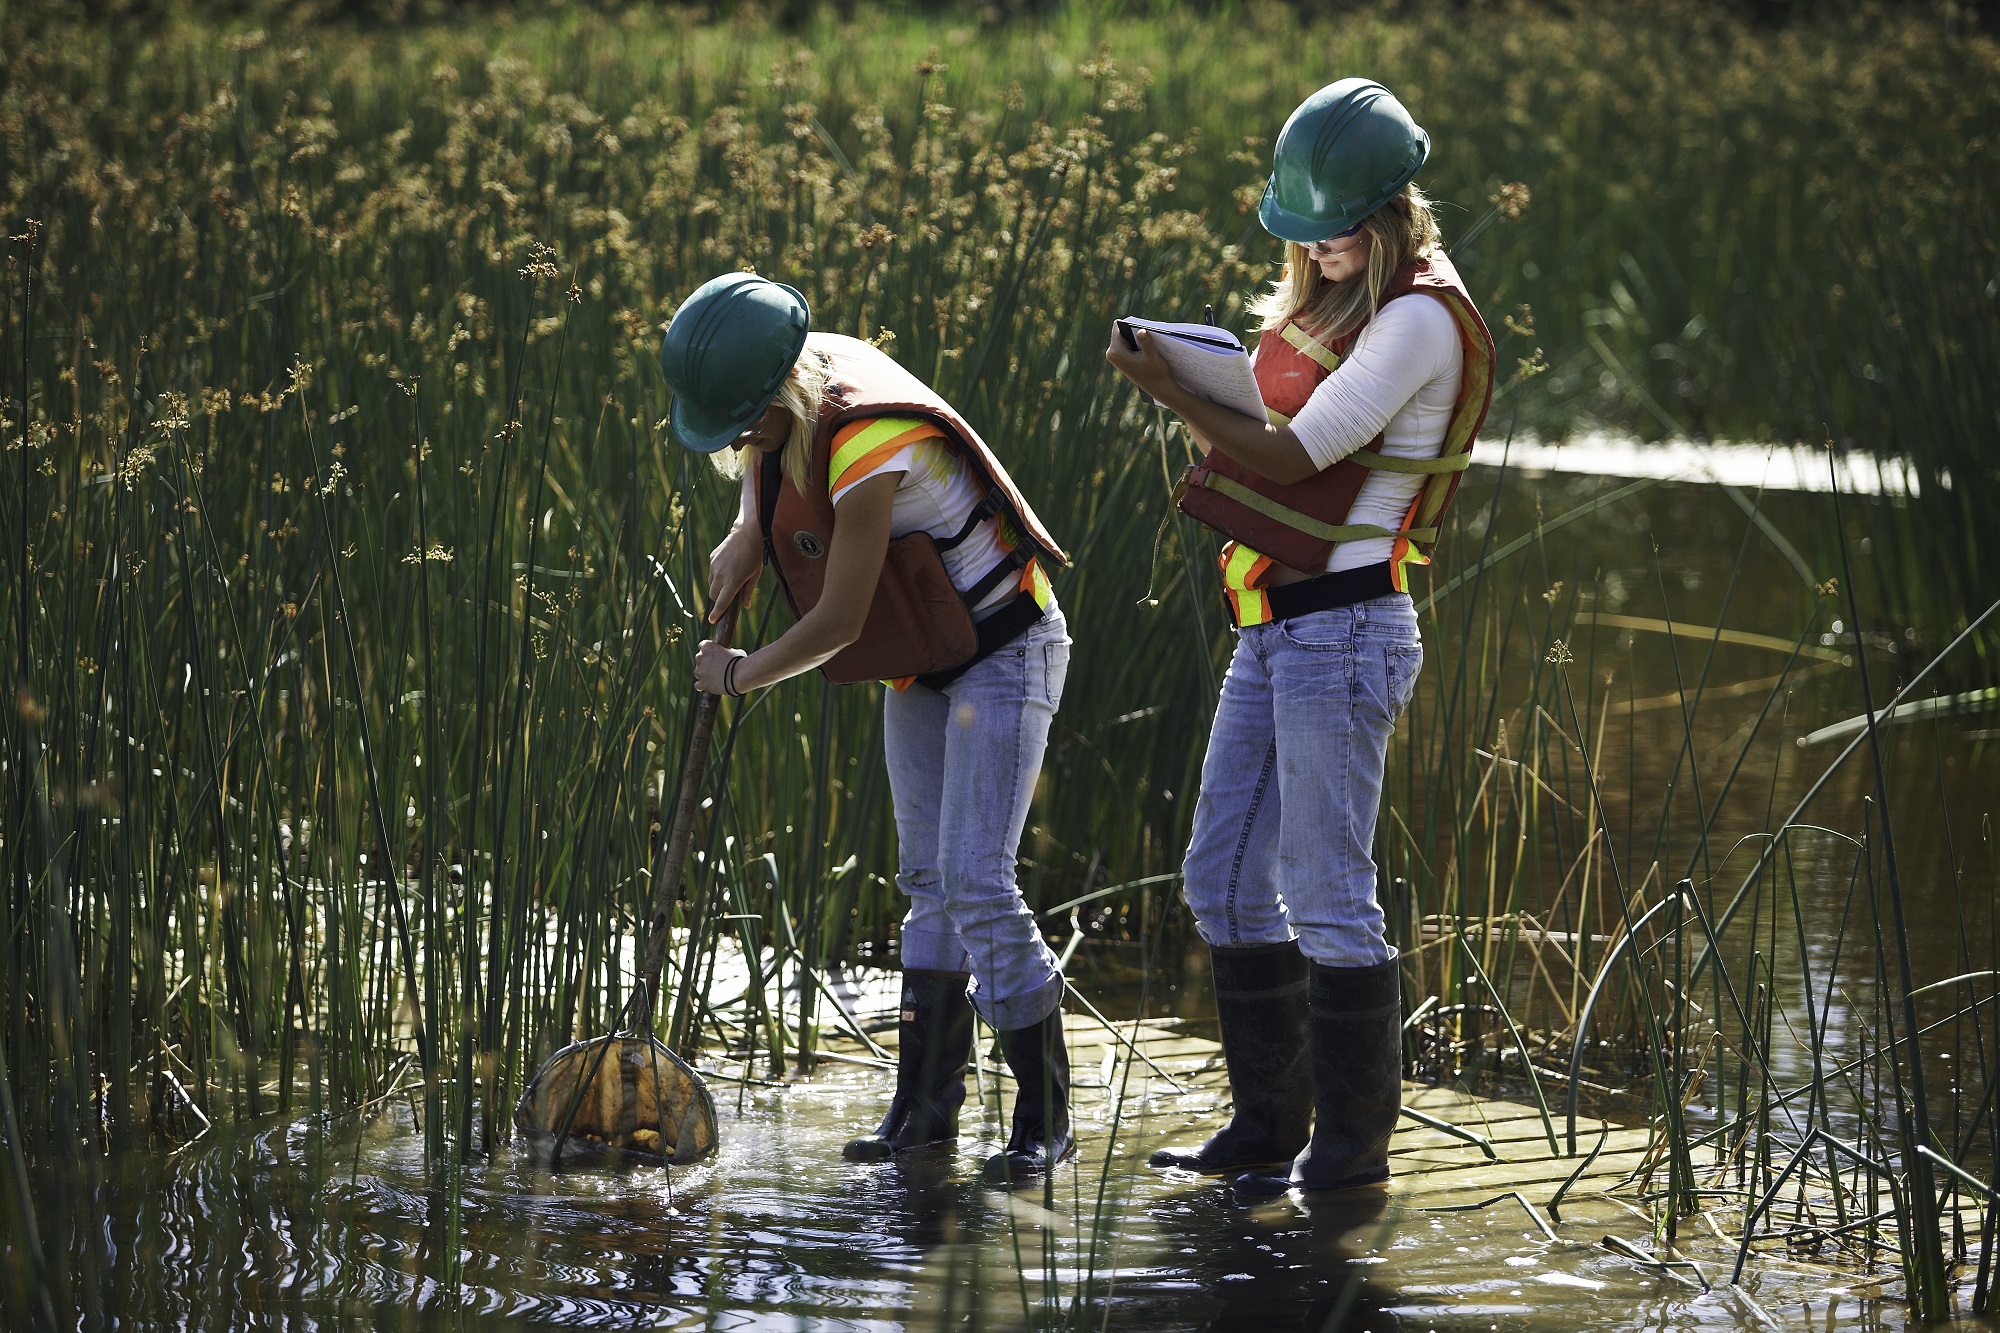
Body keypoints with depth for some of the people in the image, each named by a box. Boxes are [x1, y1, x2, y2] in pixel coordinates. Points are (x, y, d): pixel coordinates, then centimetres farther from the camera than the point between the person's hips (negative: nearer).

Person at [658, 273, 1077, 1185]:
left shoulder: (871, 450, -33)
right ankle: (925, 1102, 16)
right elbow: (765, 459, 20)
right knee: (927, 878, 11)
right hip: (922, 663, 9)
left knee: (975, 879, -15)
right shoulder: (786, 394, -7)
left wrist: (742, 674, -10)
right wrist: (748, 534, 1)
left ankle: (1044, 1116, -6)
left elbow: (837, 621, -26)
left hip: (1003, 655, -9)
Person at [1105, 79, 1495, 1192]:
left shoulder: (1420, 319, -13)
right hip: (1273, 631, 9)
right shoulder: (1320, 304, 15)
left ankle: (1355, 1142, 5)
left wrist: (1172, 390, -15)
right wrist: (1197, 387, -3)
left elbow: (1294, 456, -17)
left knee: (1327, 896, -5)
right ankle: (1270, 1123, 22)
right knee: (1225, 879, 12)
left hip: (1346, 631, -9)